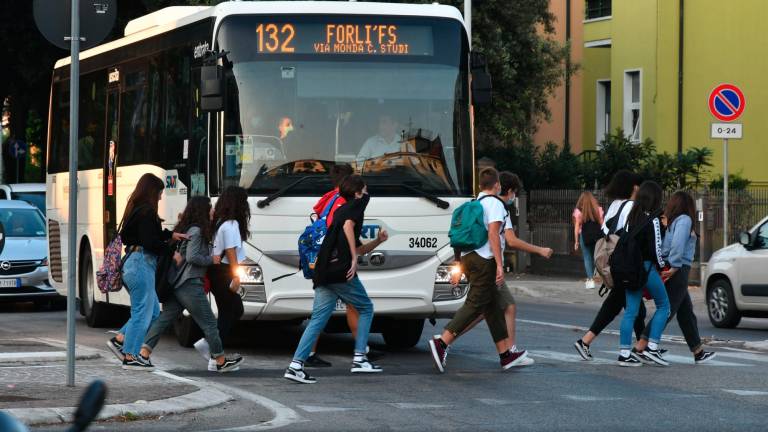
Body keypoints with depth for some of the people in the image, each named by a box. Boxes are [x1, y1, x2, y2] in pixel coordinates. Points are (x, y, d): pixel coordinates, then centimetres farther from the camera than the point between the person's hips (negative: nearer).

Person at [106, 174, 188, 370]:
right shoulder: (146, 212, -14)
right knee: (142, 312, -3)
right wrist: (172, 252, -9)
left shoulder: (135, 210, 16)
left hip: (132, 264, 10)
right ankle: (131, 357, 0)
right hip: (142, 264, -10)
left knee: (153, 310, 16)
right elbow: (150, 242, -19)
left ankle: (119, 340, 15)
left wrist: (170, 235, 14)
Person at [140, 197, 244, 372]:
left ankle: (144, 353, -3)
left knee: (164, 319, 5)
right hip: (190, 285, -9)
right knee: (209, 323, 0)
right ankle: (221, 361, 7)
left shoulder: (185, 228, 17)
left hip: (175, 284, 9)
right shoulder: (196, 231, -12)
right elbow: (192, 257, -18)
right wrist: (211, 260, -8)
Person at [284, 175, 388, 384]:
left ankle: (296, 365, -8)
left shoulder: (341, 211, 28)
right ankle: (359, 359, 5)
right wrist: (354, 259, -20)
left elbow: (358, 249, 33)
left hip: (323, 273, 8)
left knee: (318, 320, 3)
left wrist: (378, 241, 19)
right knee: (366, 308, 10)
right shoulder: (356, 206, 2)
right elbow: (348, 226, -19)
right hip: (341, 272, -8)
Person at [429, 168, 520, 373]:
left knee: (493, 306, 12)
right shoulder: (495, 204, -6)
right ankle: (441, 343, -21)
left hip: (468, 257, 9)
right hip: (484, 261, -9)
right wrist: (499, 265, -19)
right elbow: (493, 234, -17)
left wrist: (459, 267, 24)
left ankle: (505, 354, 14)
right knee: (475, 304, -11)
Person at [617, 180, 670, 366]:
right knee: (663, 306, 9)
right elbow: (656, 247, -13)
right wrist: (661, 266, 3)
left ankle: (624, 353, 4)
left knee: (630, 310, 8)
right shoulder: (653, 220, -13)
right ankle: (651, 347, 2)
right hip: (647, 267, -7)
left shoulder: (631, 217, 8)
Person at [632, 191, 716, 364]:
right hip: (679, 270, -9)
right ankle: (639, 348, -14)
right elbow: (678, 243, -22)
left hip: (672, 270, 9)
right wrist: (674, 267, -21)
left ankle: (699, 352, 23)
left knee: (686, 311, 15)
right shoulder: (684, 220, -9)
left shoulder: (670, 221, 14)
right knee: (667, 311, -9)